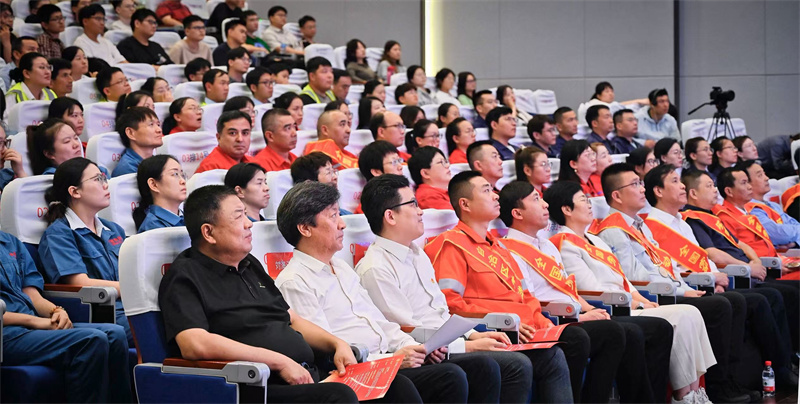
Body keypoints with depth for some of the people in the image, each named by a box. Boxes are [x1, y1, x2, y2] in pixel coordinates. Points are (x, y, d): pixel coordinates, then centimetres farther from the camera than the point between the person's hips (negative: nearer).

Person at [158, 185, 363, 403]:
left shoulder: (250, 265, 24)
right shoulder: (184, 277, -3)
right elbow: (195, 345, -19)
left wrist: (337, 344, 11)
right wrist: (279, 362, -18)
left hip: (307, 375, 9)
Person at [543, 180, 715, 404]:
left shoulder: (594, 240, 23)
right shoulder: (565, 245, -7)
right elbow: (594, 291, -13)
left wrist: (643, 301, 4)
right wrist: (635, 305, -10)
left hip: (628, 307, 9)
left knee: (690, 315, -8)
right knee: (680, 319, -20)